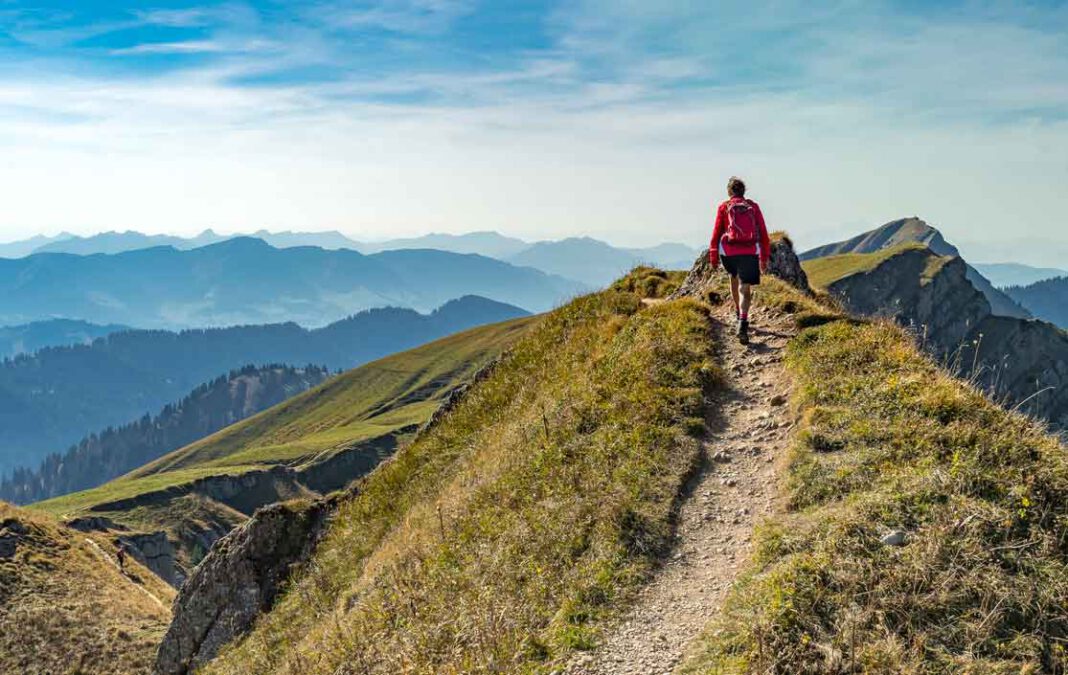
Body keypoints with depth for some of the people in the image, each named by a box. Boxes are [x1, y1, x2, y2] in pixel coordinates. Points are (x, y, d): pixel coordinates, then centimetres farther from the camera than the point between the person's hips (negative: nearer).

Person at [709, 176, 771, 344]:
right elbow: (763, 233, 9)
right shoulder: (753, 206, 11)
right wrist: (764, 257, 14)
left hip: (729, 251, 1)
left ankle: (738, 311, 38)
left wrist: (713, 256, 5)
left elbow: (716, 232, 1)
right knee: (745, 288, -3)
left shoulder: (723, 207, 7)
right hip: (750, 252, 0)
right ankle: (742, 322, -23)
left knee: (734, 277, 29)